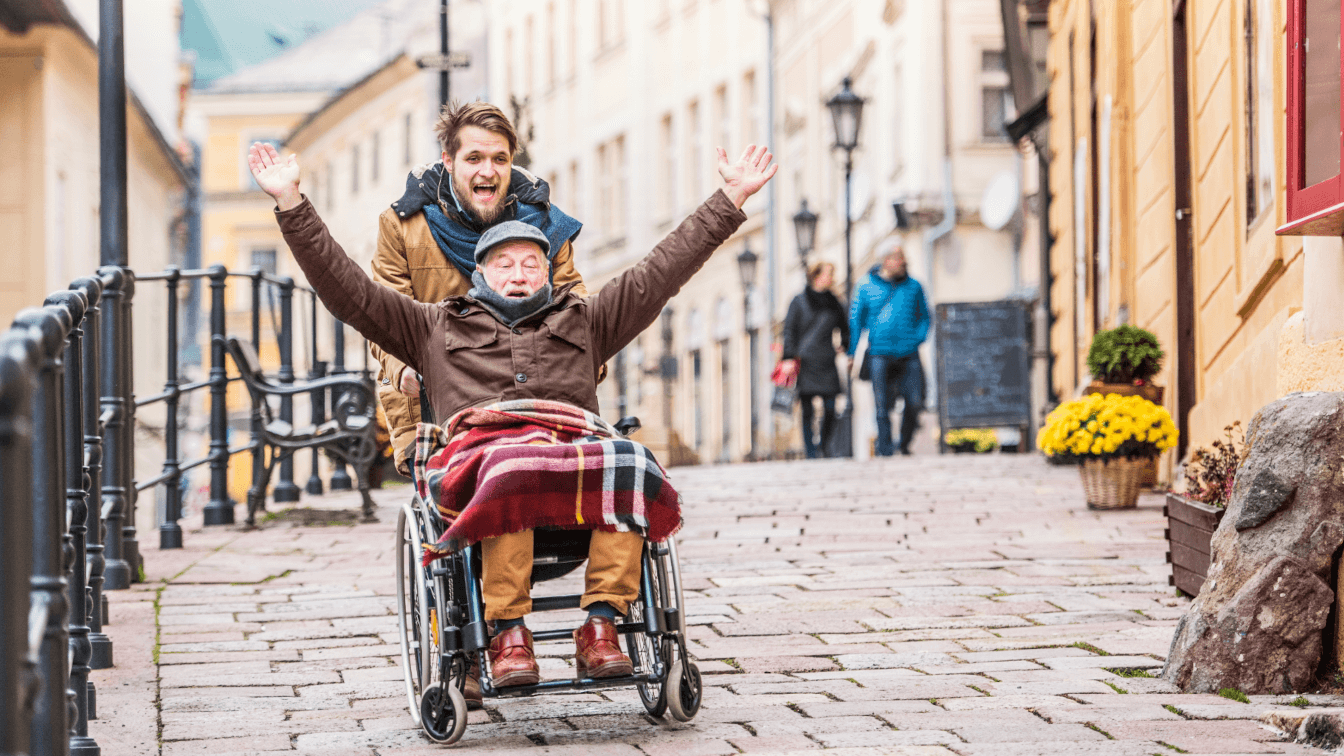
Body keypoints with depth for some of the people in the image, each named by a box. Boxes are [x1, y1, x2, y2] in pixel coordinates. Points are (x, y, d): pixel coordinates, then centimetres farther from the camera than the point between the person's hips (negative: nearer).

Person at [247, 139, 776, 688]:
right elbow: (346, 289, 23)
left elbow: (661, 272, 31)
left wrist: (732, 198, 25)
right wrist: (291, 204, 16)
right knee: (513, 468, -42)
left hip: (575, 445, 2)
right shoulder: (437, 328, 31)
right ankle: (508, 632, -37)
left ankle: (600, 627, -35)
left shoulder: (582, 322, 36)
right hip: (483, 446, -2)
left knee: (629, 463, -36)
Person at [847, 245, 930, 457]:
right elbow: (856, 320, 8)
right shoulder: (866, 288, 4)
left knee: (914, 403, -4)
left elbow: (924, 316, 21)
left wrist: (918, 338, 3)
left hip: (909, 354, 2)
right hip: (880, 353, -2)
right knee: (883, 406, -4)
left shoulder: (913, 287, 10)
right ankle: (885, 449, 3)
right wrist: (851, 353, 4)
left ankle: (904, 445, 18)